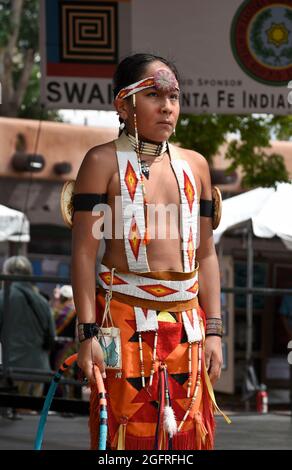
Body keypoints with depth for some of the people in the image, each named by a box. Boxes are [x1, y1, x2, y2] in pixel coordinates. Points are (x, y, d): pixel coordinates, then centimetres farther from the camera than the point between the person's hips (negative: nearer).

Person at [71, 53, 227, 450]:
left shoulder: (195, 165, 12)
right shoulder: (104, 161, -3)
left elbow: (205, 255, 14)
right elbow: (84, 252, -7)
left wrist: (212, 330, 8)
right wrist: (88, 333, -13)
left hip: (187, 322, 5)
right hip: (126, 318, -5)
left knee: (189, 433, 5)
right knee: (129, 430, -3)